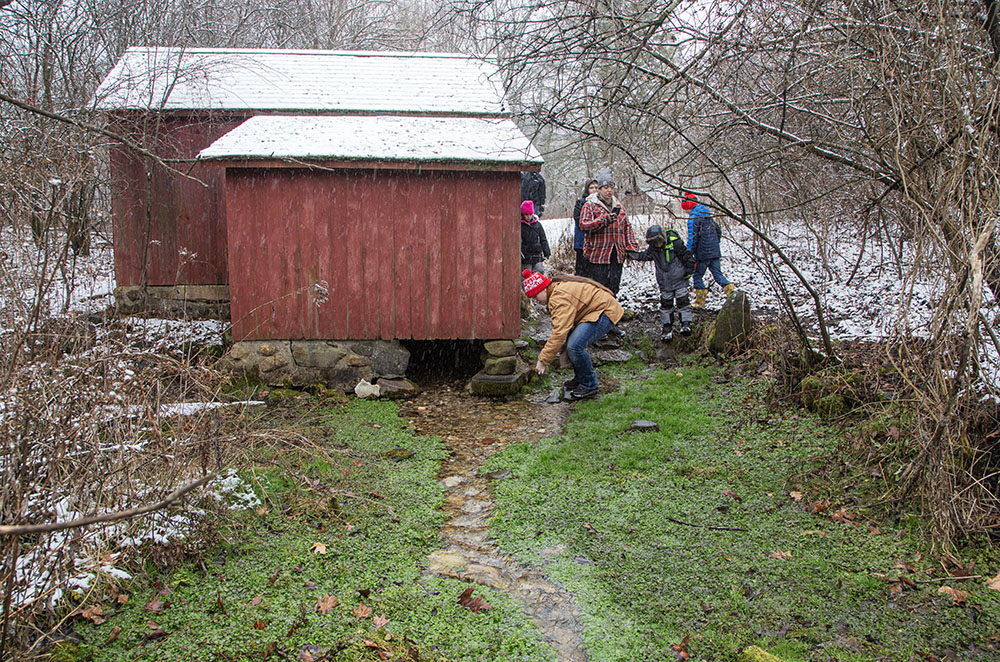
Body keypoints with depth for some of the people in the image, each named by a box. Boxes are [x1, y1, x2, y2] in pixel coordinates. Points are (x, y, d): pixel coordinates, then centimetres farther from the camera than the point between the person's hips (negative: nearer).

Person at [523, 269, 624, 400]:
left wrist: (543, 360, -25)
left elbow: (559, 332, -29)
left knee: (574, 345, -23)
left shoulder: (560, 297, -24)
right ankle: (580, 378, 22)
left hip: (605, 312, -11)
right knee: (569, 339, 9)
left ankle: (590, 386, -6)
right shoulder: (557, 289, 10)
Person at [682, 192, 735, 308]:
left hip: (703, 254, -7)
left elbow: (692, 239, -18)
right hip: (715, 253, 7)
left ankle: (700, 302, 9)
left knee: (697, 276, 6)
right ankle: (733, 292, -7)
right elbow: (719, 231, 21)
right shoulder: (708, 216, 13)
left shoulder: (693, 219, -12)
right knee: (718, 275, 9)